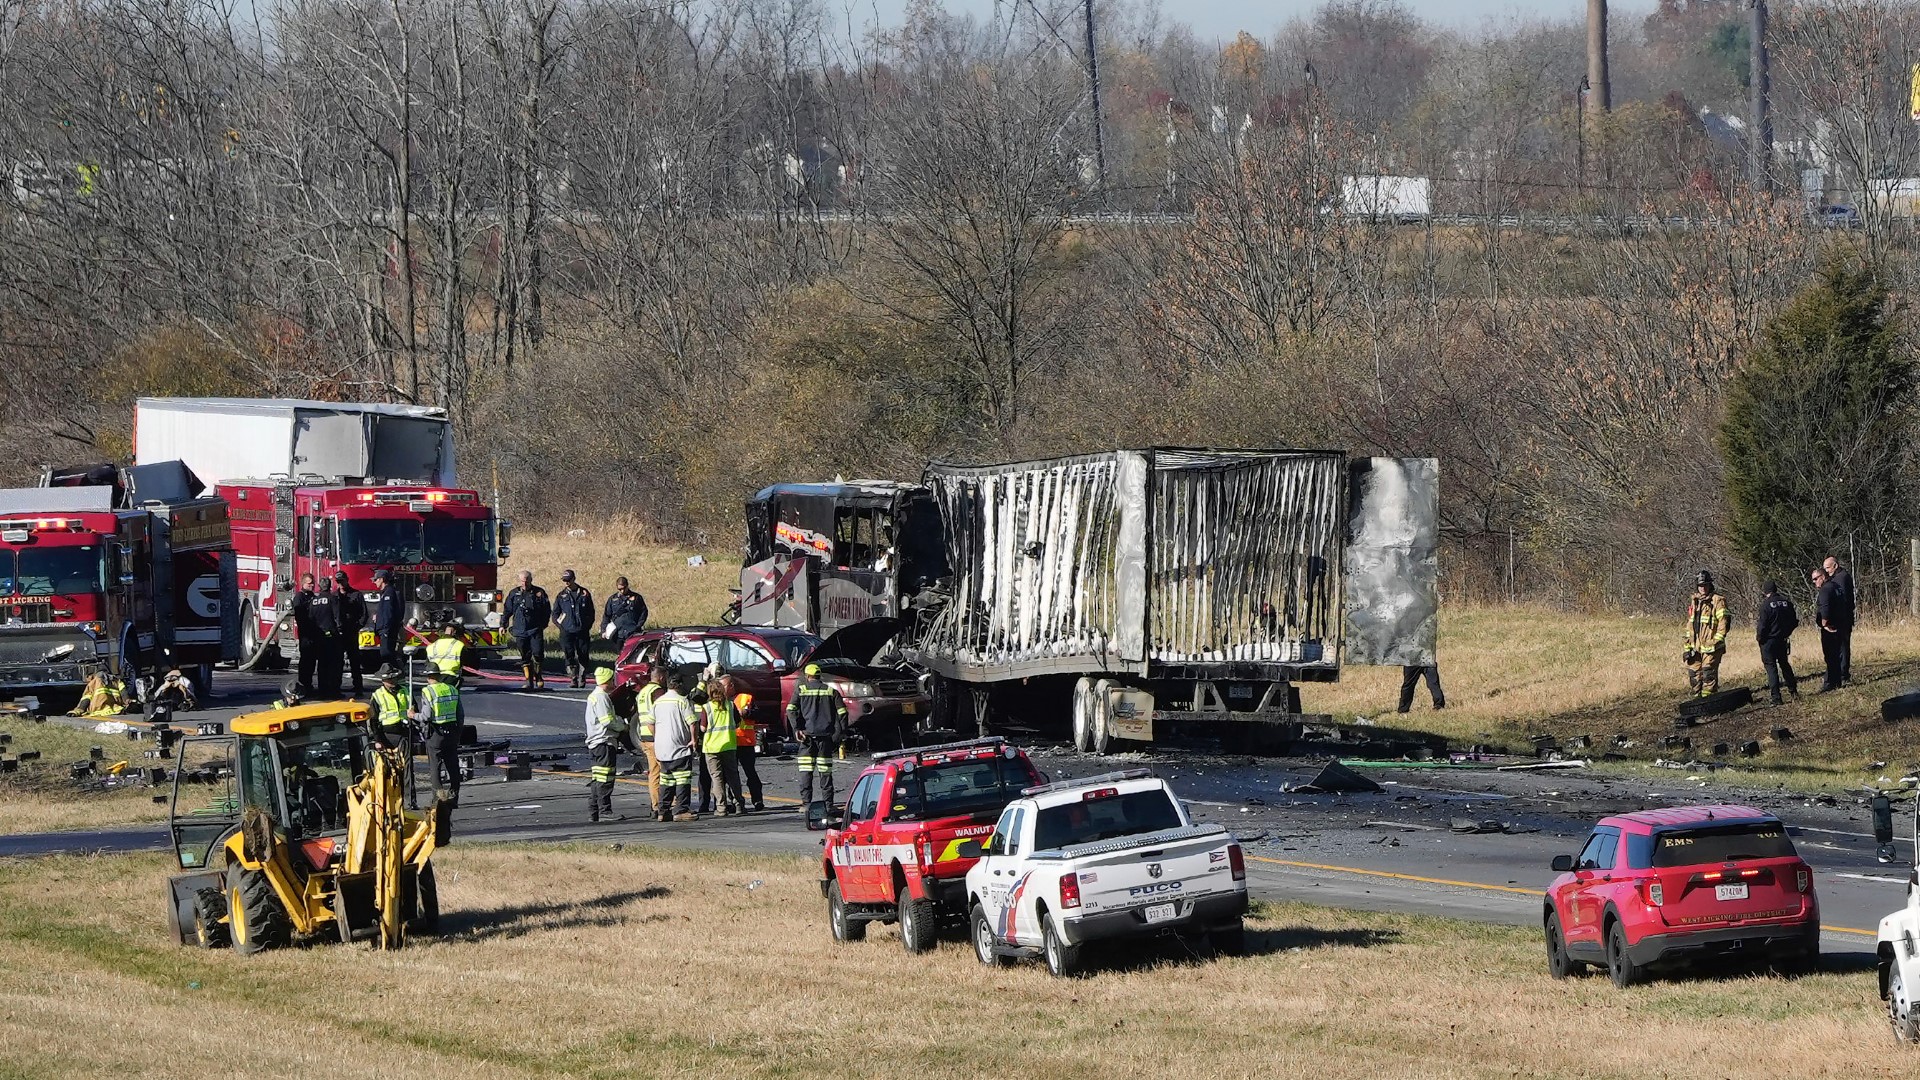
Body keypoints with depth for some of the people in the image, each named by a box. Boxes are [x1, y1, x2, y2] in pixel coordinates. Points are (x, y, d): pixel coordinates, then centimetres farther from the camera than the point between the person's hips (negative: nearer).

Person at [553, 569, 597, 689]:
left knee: (583, 655, 1)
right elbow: (555, 614, 13)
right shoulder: (561, 596, 8)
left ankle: (582, 678, 12)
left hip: (582, 630, 0)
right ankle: (573, 679, -5)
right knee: (569, 655, -9)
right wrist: (560, 626, -1)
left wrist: (588, 625, 4)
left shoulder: (584, 593, 7)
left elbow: (591, 612, 13)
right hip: (567, 631, 0)